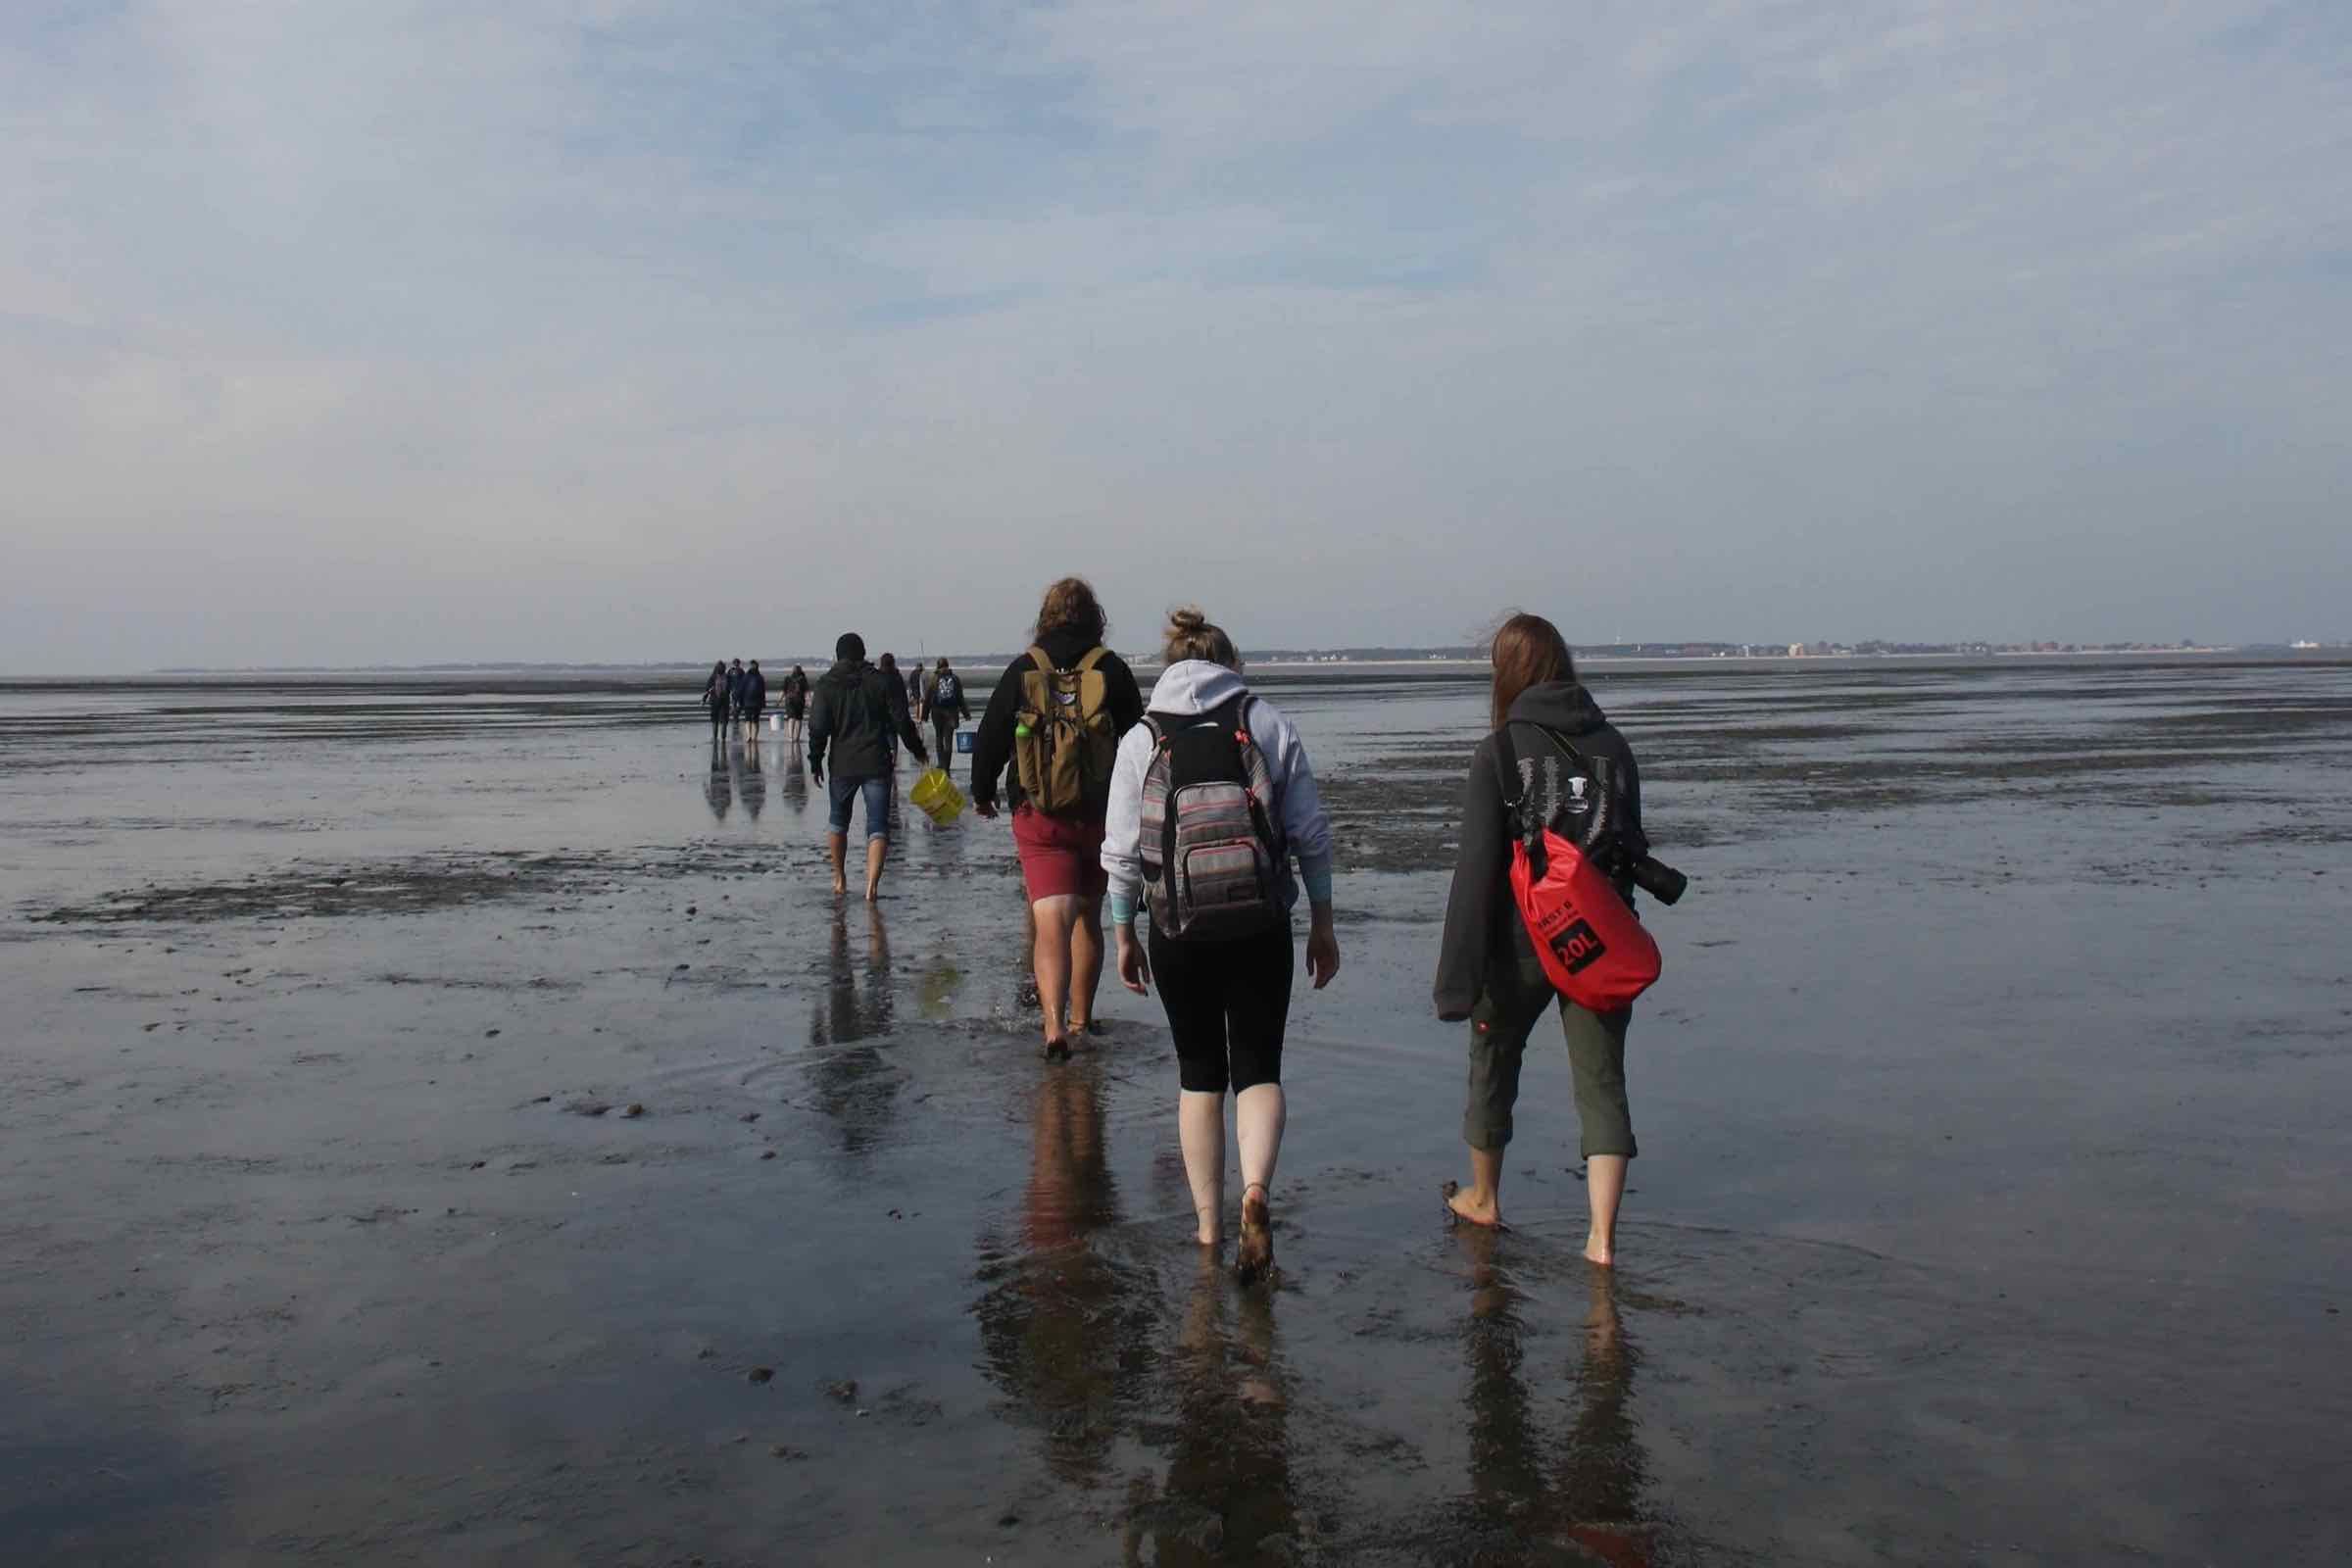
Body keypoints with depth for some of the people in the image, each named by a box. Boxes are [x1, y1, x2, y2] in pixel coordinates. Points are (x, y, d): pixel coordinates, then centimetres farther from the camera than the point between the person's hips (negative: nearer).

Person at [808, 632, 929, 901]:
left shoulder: (826, 684, 0)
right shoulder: (883, 681, 1)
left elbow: (818, 727, -4)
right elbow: (902, 723, -1)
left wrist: (815, 762, 4)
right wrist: (919, 751, 11)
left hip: (842, 765, 1)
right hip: (877, 764, -1)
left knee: (838, 823, 20)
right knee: (878, 826, -2)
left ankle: (839, 879, 29)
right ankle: (872, 885, -16)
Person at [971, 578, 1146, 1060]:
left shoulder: (1022, 672, 0)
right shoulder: (1112, 671, -1)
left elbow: (989, 740, 3)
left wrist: (982, 794, 19)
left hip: (1038, 821, -1)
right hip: (1101, 817, 1)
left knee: (1052, 924, -6)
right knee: (1088, 916, 19)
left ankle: (1054, 1025, -23)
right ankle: (1081, 1018, 29)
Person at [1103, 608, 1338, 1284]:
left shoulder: (1141, 740, 3)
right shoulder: (1268, 724, 4)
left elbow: (1122, 852, 2)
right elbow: (1311, 833, 2)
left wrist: (1123, 936, 12)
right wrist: (1322, 924, 10)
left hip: (1179, 931, 1)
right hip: (1261, 928, 0)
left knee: (1198, 1074, 14)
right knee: (1258, 1066, 8)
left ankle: (1209, 1224, 19)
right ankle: (1256, 1190, -18)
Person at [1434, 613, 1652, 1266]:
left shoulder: (1498, 753, -11)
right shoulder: (1612, 745, 2)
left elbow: (1477, 867, -15)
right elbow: (1632, 847, 8)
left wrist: (1456, 975, -14)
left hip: (1521, 942, -3)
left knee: (1494, 1064, 19)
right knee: (1602, 1081, 8)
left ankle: (1483, 1198, 37)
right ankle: (1602, 1235, 2)